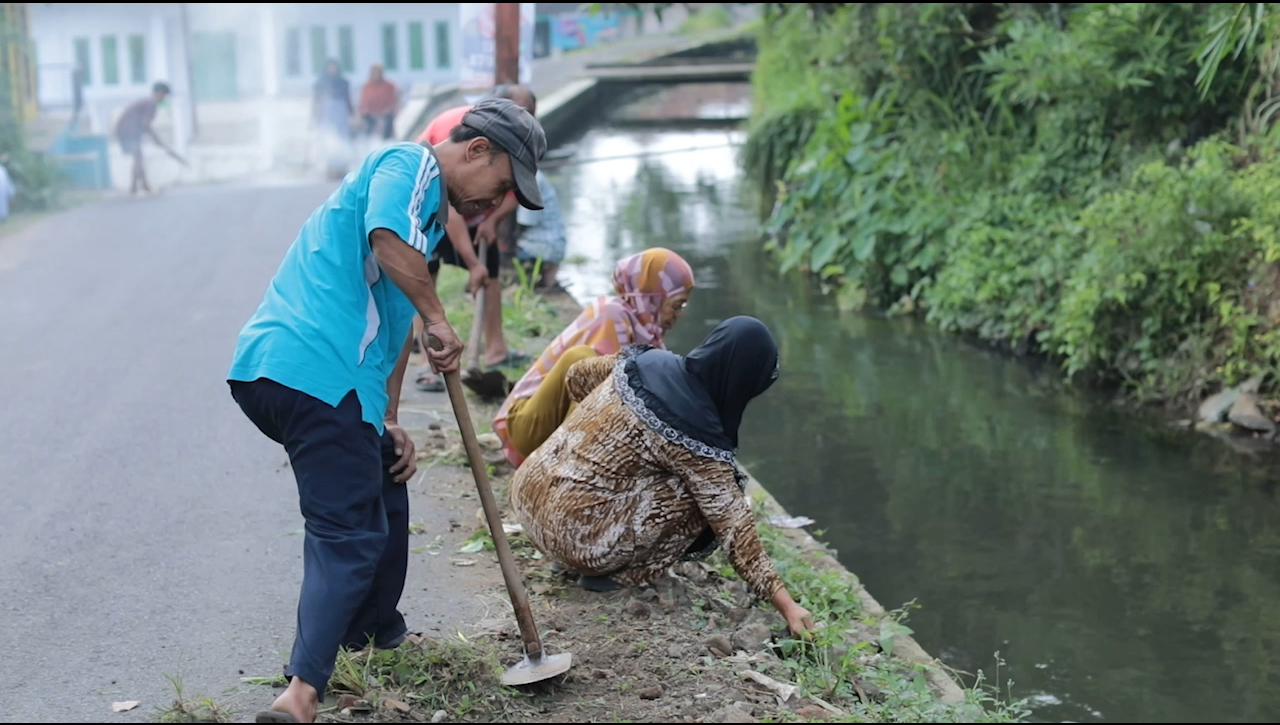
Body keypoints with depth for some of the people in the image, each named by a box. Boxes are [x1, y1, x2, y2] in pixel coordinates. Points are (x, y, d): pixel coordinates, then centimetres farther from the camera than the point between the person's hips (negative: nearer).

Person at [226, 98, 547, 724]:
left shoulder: (432, 208, 29)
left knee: (384, 495, 25)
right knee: (349, 534, -10)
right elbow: (389, 238, -25)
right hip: (315, 372, -10)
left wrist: (389, 423, 25)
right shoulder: (408, 164, -2)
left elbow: (394, 323, 30)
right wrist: (437, 319, -12)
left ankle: (375, 639, 39)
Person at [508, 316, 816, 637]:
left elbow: (577, 377, 20)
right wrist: (785, 603, -8)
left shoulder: (646, 361, 2)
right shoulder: (696, 433, -16)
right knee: (701, 497, -3)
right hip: (572, 536, -8)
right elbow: (734, 528, -13)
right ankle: (618, 574, 1)